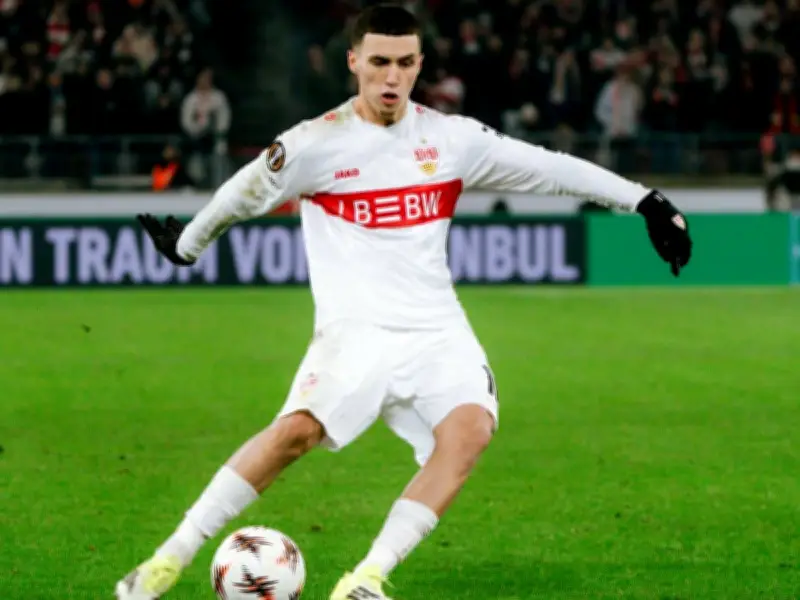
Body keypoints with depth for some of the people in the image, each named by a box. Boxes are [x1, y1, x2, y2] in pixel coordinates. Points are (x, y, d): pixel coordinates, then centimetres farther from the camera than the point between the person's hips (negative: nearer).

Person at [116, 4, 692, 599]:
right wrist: (186, 245, 29)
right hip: (355, 330, -3)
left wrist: (644, 200, 10)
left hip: (438, 332, 3)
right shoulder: (315, 145, -1)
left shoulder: (451, 138, 7)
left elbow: (549, 168, 12)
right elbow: (241, 197, 15)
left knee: (470, 428, -28)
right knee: (296, 429, -29)